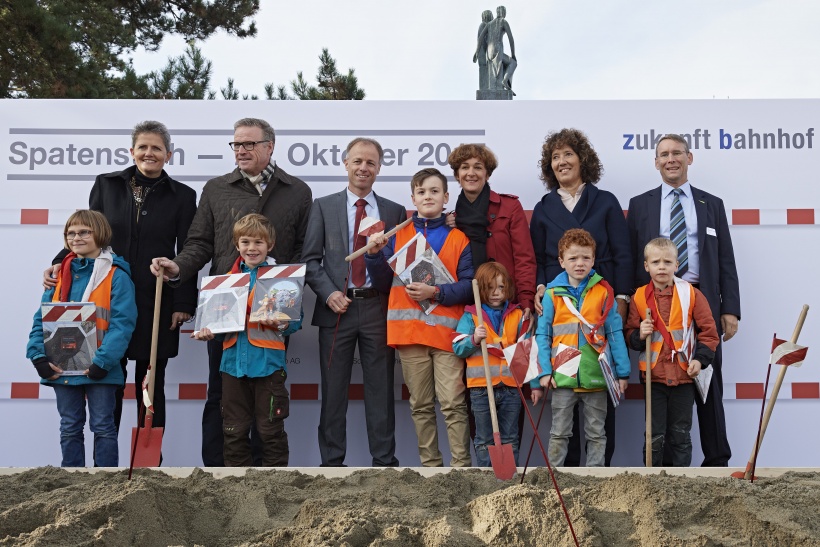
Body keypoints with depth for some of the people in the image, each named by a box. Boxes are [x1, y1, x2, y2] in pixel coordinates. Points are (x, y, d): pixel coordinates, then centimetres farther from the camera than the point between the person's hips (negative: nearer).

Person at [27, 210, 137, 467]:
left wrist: (103, 361, -22)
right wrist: (38, 356, -5)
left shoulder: (116, 275, -8)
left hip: (99, 369, -5)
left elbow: (122, 323, -14)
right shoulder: (60, 274, 9)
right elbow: (41, 318, 7)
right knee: (70, 428, 14)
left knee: (103, 427, 5)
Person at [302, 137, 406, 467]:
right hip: (337, 307, 0)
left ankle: (384, 461, 12)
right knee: (334, 390, 6)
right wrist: (328, 293, -11)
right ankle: (332, 461, 14)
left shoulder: (395, 211, 9)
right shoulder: (324, 207, 6)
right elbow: (310, 258, 3)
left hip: (378, 308, 1)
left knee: (381, 389, 5)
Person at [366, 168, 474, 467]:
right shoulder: (397, 235, 13)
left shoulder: (459, 239, 5)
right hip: (408, 331, 3)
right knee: (420, 406, 9)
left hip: (446, 331, -2)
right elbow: (382, 282, 11)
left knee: (452, 403, -7)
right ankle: (430, 463, 18)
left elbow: (469, 285, -2)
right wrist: (375, 254, -6)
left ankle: (461, 464, 0)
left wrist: (436, 292, -15)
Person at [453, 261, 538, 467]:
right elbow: (458, 349, -3)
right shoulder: (470, 316, 2)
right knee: (484, 441, 8)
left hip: (511, 386, 1)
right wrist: (474, 339, -20)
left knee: (510, 440, 10)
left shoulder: (518, 316, 7)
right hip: (480, 387, -1)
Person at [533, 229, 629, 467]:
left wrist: (622, 372, -1)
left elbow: (615, 334, 1)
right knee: (559, 434, 9)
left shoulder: (603, 292, 0)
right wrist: (544, 371, -7)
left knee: (596, 434, 11)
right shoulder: (553, 293, 0)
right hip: (562, 376, 0)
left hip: (596, 376, 0)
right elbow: (542, 334, 1)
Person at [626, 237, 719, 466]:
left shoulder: (691, 294, -2)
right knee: (654, 435, 6)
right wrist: (639, 335, -13)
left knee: (680, 434, 11)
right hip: (653, 375, 1)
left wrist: (700, 358, -10)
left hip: (684, 375, 0)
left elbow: (708, 331, 1)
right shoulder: (639, 297, 0)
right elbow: (630, 334, 8)